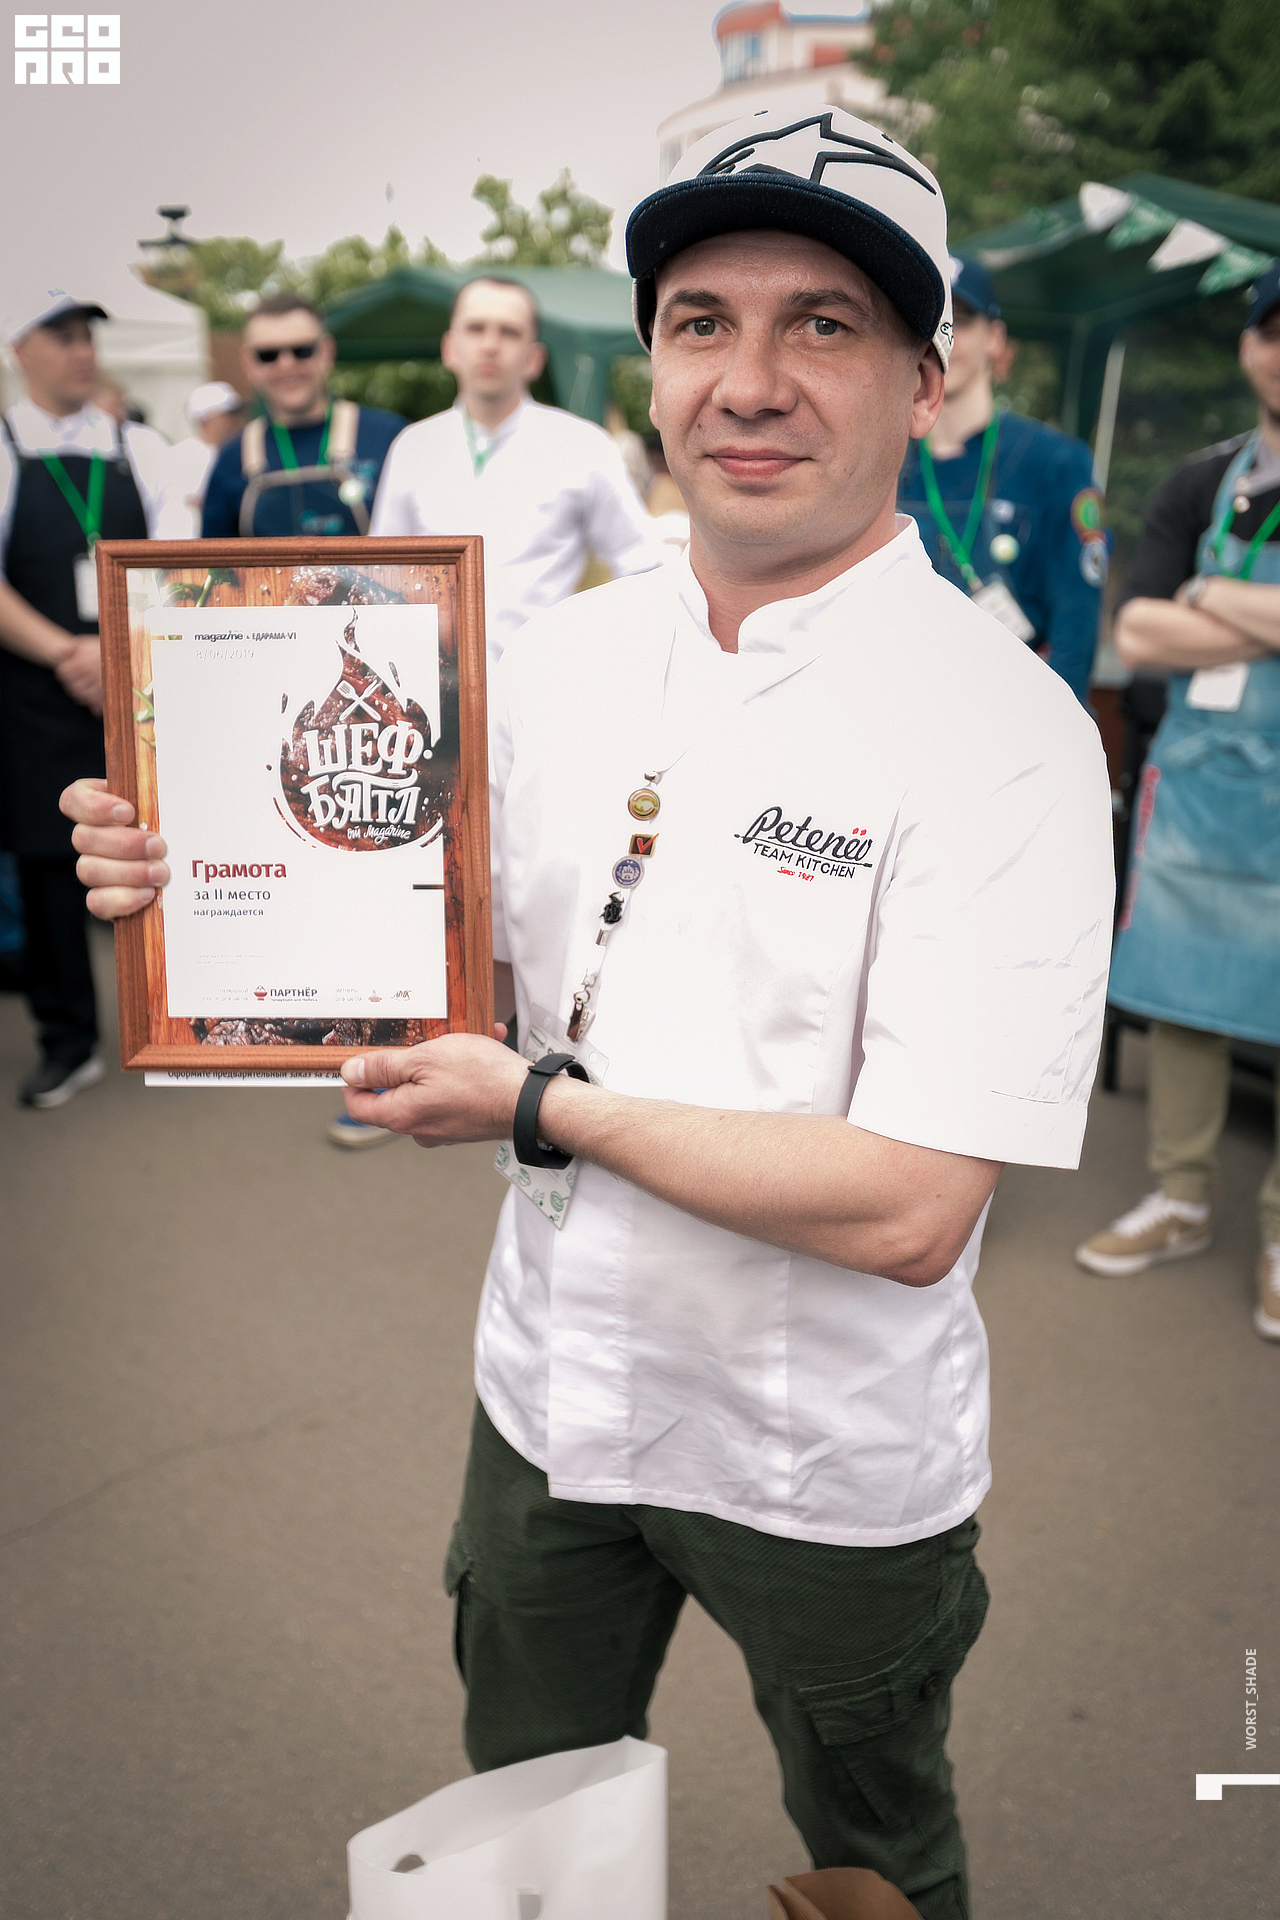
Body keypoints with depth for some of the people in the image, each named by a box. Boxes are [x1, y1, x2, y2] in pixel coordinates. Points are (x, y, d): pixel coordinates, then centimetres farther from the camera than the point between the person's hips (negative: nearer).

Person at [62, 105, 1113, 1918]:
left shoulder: (1003, 731, -23)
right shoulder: (570, 650, -5)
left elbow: (908, 1210, -28)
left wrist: (545, 1107, -22)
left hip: (831, 1465, -4)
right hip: (552, 1390, 5)